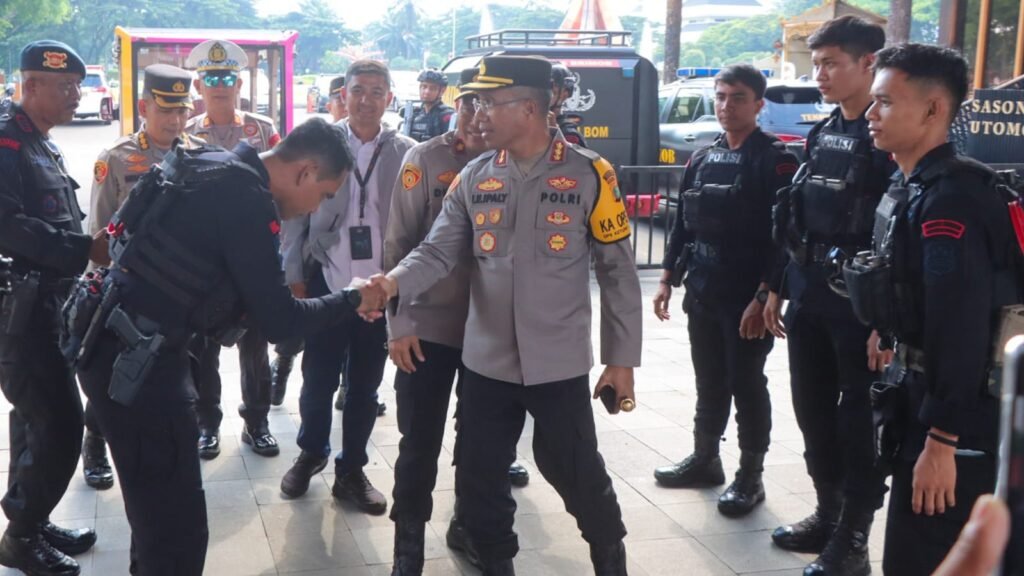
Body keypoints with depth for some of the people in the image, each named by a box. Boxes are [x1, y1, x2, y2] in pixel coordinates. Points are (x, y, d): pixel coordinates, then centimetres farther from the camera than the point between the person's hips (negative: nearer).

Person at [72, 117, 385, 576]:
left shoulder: (214, 167, 10)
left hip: (121, 346, 10)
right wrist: (351, 301, -2)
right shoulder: (247, 198, -18)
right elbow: (278, 322, -15)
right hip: (134, 358, -10)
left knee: (157, 503, 25)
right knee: (178, 522, -3)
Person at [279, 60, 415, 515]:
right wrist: (294, 277, -1)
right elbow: (295, 214, 2)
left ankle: (351, 471, 26)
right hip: (325, 282, -1)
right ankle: (310, 454, 34)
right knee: (318, 380, 9)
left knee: (365, 386, 10)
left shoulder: (406, 153, 0)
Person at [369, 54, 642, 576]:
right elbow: (438, 251, 0)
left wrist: (622, 359, -4)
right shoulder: (473, 178, 3)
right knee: (478, 480, 11)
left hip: (559, 364, -3)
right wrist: (395, 283, -21)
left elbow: (618, 272, -4)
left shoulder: (589, 175, -7)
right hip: (487, 362, 4)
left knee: (575, 472, 8)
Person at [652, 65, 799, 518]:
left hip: (748, 298, -6)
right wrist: (667, 278, 10)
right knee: (709, 382, 16)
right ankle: (705, 459, 29)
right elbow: (683, 223, 15)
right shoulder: (702, 159, 11)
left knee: (747, 386, 2)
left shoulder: (776, 159, -9)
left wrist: (764, 297, -19)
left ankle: (750, 476, 13)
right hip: (702, 294, 6)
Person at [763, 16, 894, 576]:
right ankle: (828, 513, 31)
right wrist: (779, 288, 15)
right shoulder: (822, 135, 13)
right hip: (808, 294, 8)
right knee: (813, 412, 15)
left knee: (858, 422, 2)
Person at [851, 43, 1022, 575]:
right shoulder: (911, 189, 11)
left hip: (959, 415, -10)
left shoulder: (949, 198, -20)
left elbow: (960, 329, -25)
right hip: (924, 395, 10)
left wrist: (941, 441, -25)